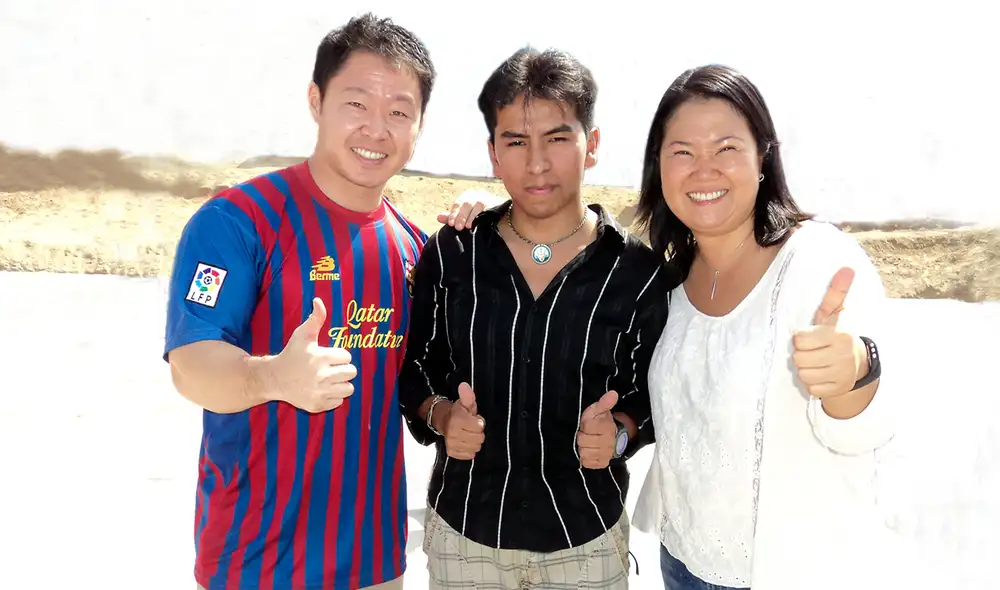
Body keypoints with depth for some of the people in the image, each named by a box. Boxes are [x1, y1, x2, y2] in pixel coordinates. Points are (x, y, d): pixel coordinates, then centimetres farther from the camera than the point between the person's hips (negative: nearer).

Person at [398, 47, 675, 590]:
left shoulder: (638, 272, -10)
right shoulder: (450, 255, -7)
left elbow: (653, 394, -1)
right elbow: (413, 369, 2)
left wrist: (619, 432, -21)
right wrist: (440, 416, -17)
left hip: (587, 538, -1)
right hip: (461, 529, 1)